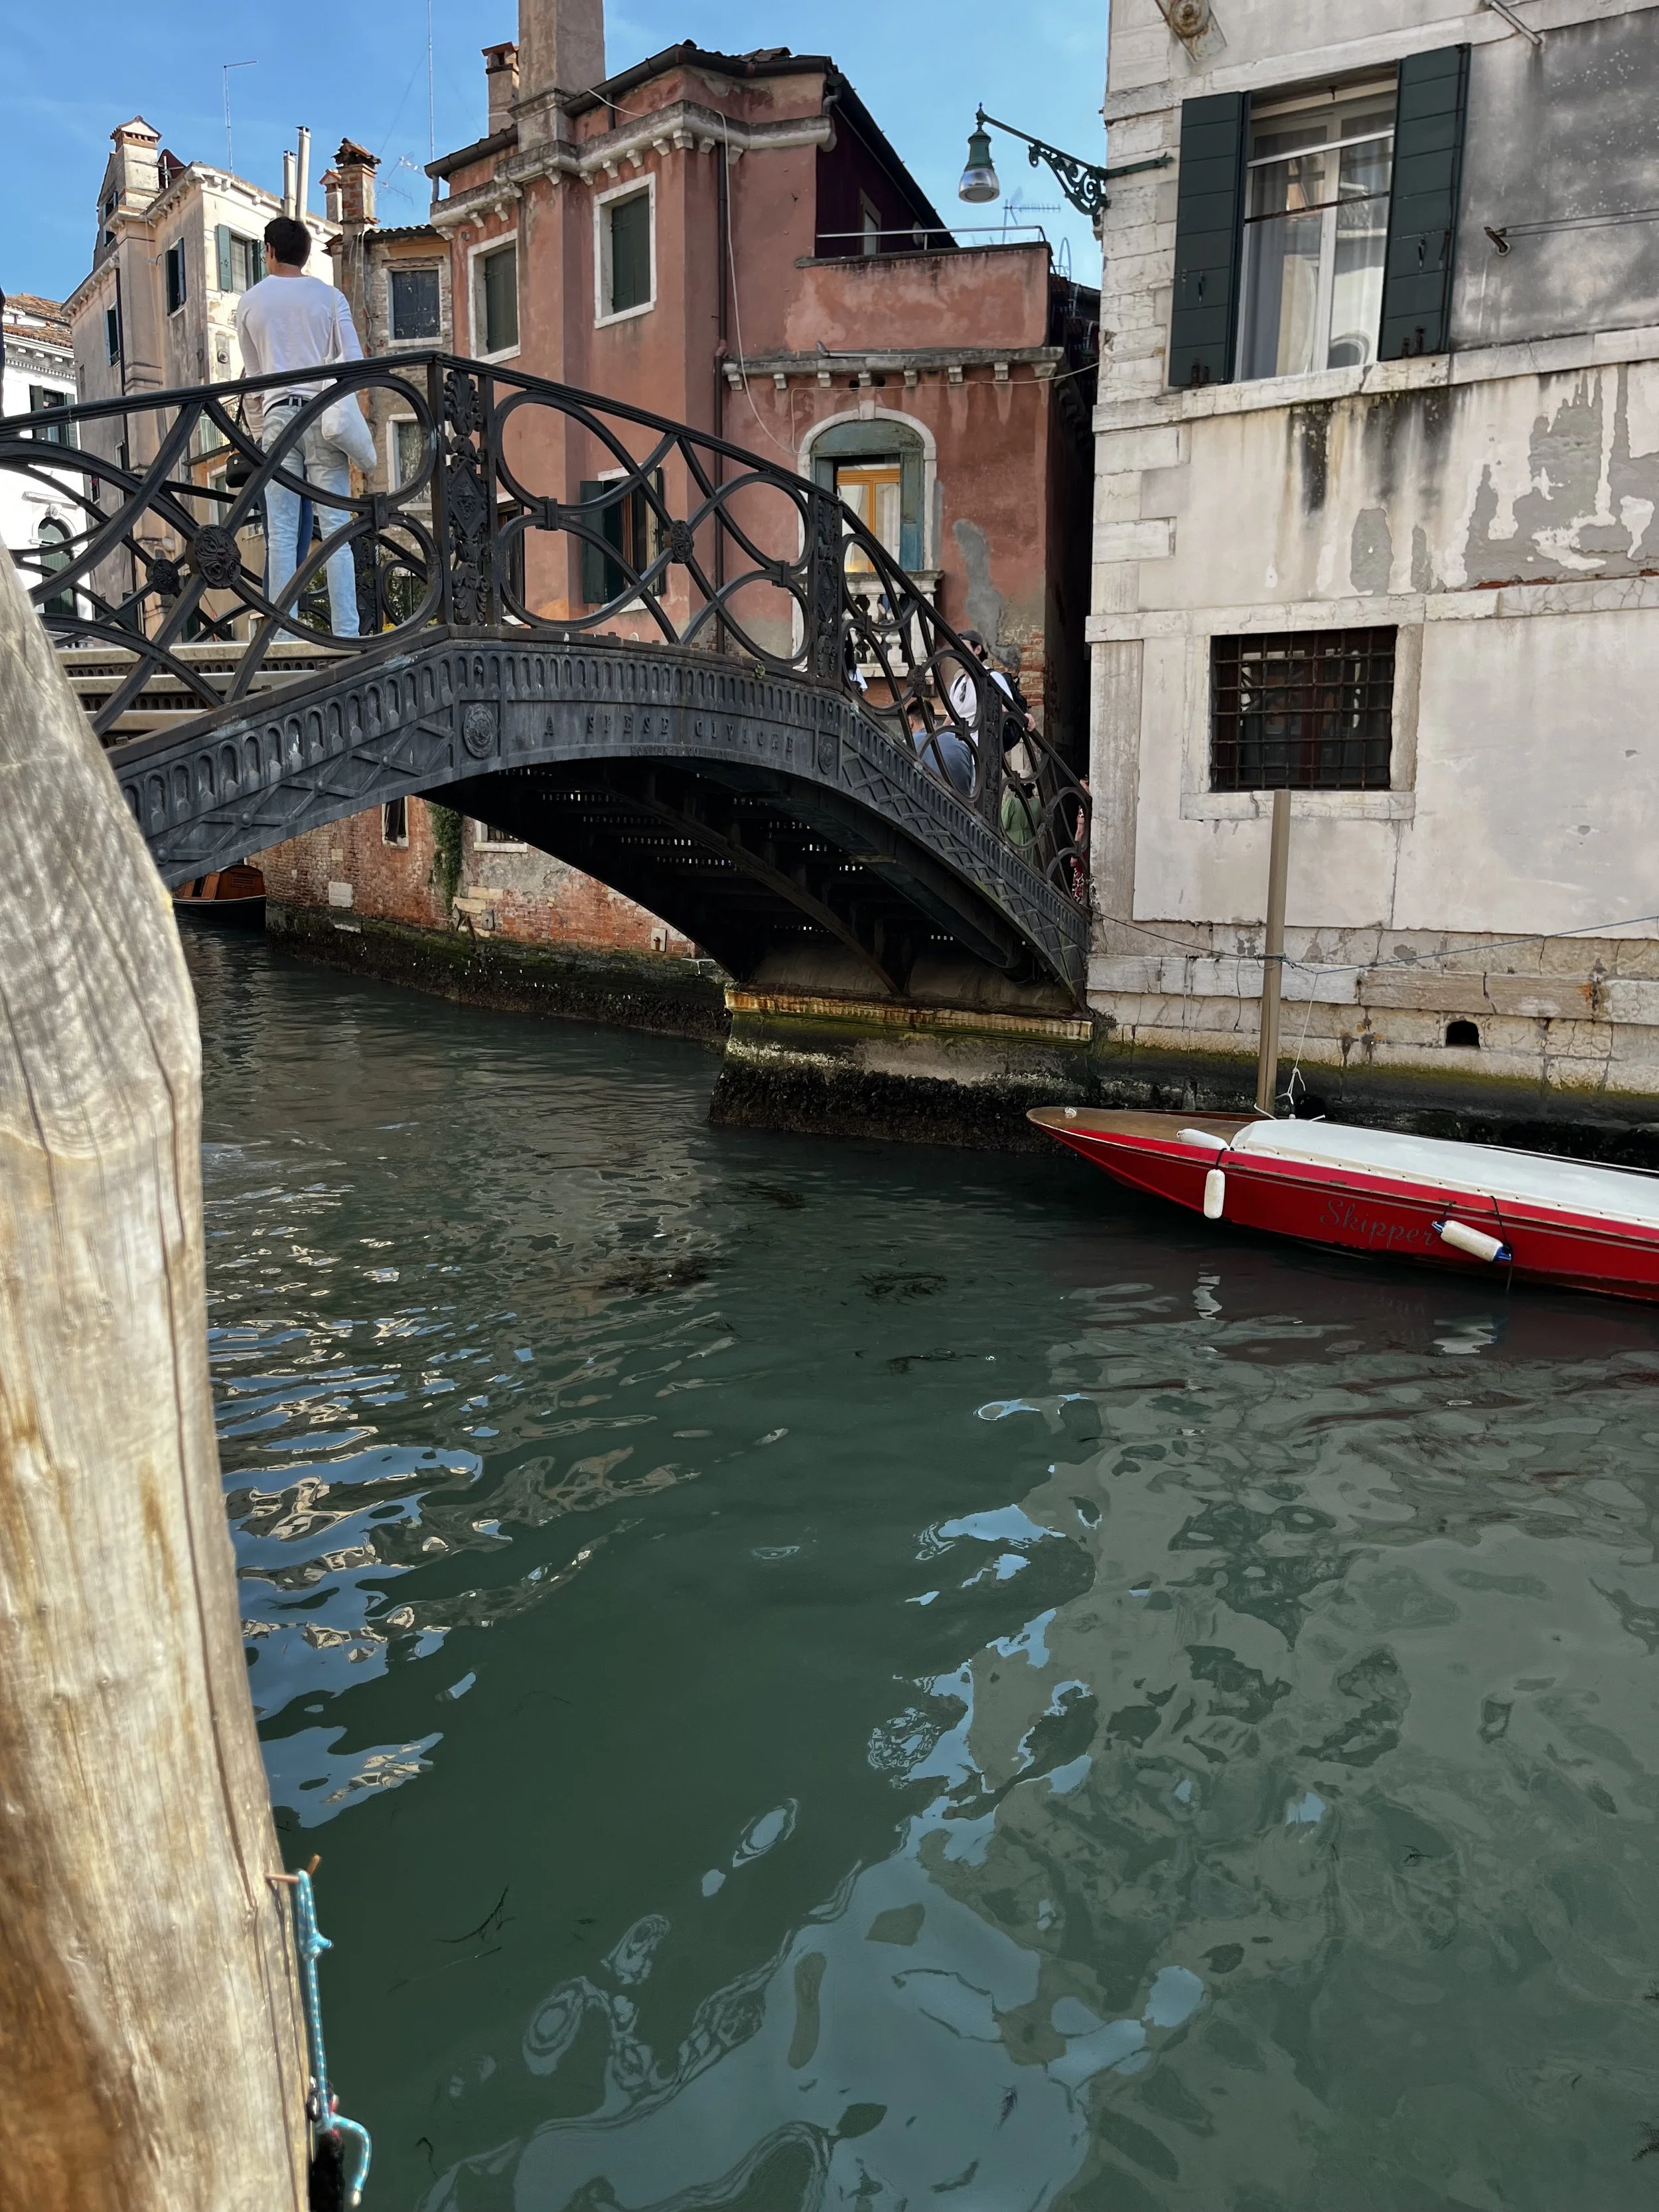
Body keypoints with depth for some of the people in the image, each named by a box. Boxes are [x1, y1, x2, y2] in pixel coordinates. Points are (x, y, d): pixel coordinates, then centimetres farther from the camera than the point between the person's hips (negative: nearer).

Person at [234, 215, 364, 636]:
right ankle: (346, 633, -13)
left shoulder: (249, 302, 12)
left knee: (282, 535, -3)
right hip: (323, 415, -1)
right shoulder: (329, 296, 7)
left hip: (277, 415, 1)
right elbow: (355, 362, 0)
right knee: (336, 530, -5)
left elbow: (252, 373, 17)